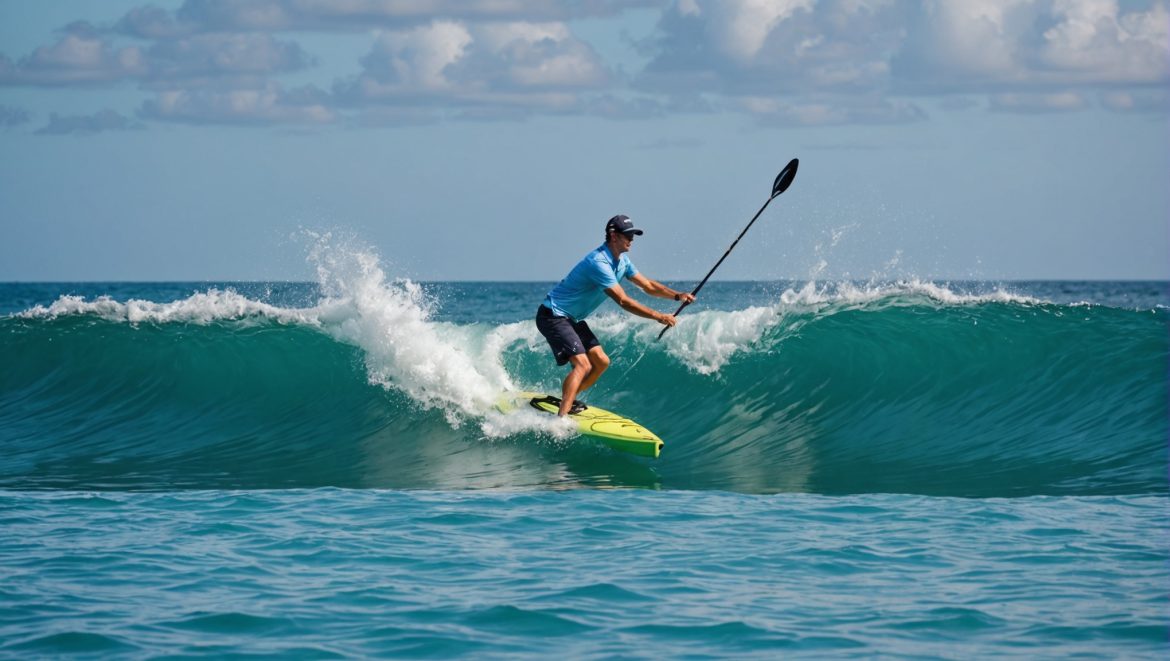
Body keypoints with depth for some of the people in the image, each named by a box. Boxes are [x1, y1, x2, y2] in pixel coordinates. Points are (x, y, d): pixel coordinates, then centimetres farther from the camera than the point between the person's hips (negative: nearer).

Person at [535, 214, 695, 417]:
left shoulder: (621, 261, 5)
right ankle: (561, 417, -30)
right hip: (553, 316, -10)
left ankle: (568, 400, 20)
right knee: (582, 364, -23)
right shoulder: (599, 263, -27)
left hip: (573, 319, 10)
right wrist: (658, 317, -27)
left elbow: (647, 285, 12)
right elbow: (623, 301, -28)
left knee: (601, 362, 10)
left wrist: (677, 295, -3)